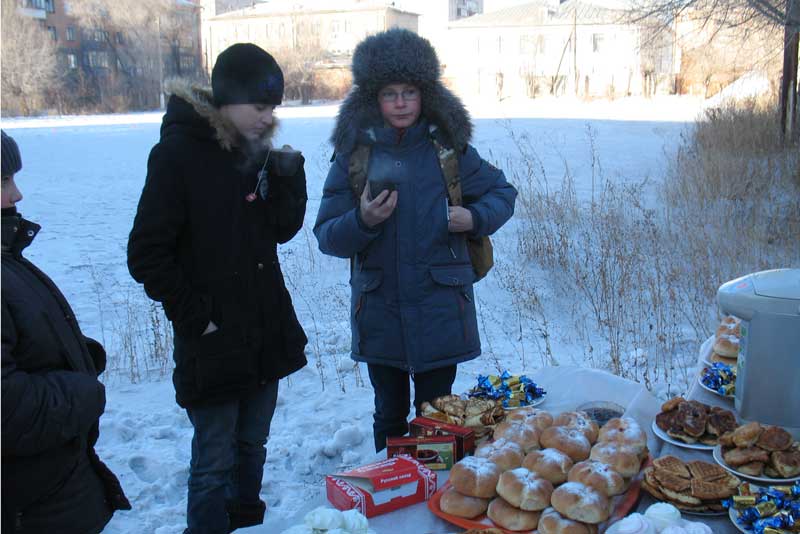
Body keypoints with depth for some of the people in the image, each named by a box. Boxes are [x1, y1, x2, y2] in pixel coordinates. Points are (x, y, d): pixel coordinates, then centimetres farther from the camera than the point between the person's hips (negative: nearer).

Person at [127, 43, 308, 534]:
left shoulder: (257, 149, 5)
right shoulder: (178, 152, -14)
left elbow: (283, 230, 7)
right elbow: (147, 255, -14)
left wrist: (289, 176, -9)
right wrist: (196, 318, -13)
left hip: (266, 335, 6)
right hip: (213, 342, -6)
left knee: (252, 449, 18)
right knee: (215, 463, 4)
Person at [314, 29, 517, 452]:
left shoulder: (448, 148, 0)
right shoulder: (354, 154, 0)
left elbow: (502, 193, 13)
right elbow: (327, 237, -1)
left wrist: (475, 218, -8)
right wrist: (362, 221, -22)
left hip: (440, 311, -1)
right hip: (379, 311, 1)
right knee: (390, 417, 15)